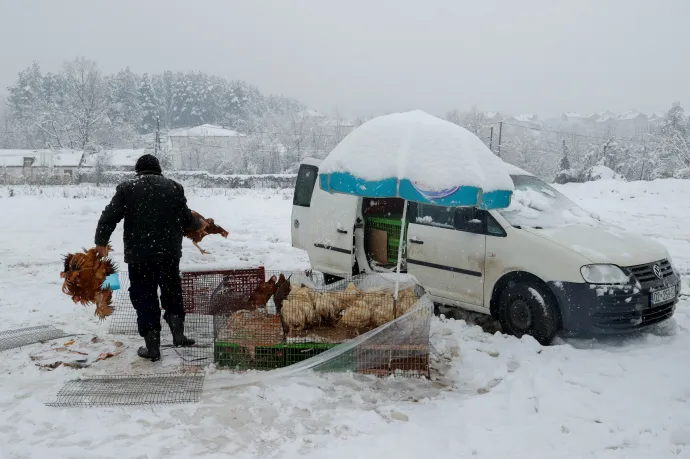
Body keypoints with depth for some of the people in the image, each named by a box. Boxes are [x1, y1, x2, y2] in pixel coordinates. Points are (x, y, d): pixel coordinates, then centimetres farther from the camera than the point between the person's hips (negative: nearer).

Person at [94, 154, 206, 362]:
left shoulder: (126, 188, 1)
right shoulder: (174, 187, 5)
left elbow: (109, 216, -4)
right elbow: (186, 219, 6)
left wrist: (101, 242, 7)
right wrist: (199, 224, 27)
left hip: (139, 255, -1)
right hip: (169, 253, 2)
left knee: (144, 297, 6)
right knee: (172, 291, 20)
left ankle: (152, 347, 7)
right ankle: (178, 334, 13)